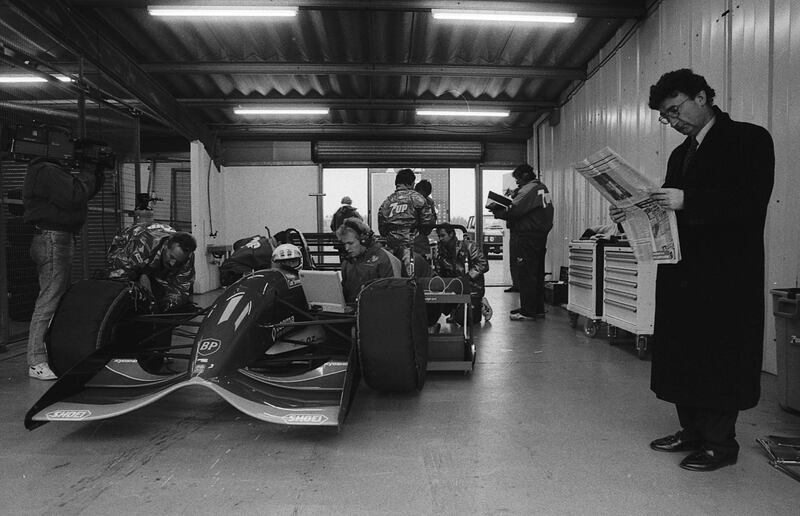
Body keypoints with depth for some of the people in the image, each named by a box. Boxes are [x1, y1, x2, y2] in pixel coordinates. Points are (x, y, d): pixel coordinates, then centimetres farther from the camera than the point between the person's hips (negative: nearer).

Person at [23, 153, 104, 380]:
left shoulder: (54, 170, 20)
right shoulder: (47, 171, -13)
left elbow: (86, 191, 20)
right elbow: (76, 195, -24)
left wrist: (96, 173, 7)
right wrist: (88, 172, -9)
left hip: (59, 240, 11)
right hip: (53, 239, -11)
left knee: (60, 297, 14)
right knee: (49, 300, -10)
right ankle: (36, 363, -7)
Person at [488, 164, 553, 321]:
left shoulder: (528, 189, -14)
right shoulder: (542, 188, 16)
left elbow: (514, 211, -20)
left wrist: (496, 211, -5)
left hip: (526, 238, -10)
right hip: (540, 236, 10)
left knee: (525, 274, -5)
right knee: (538, 273, 14)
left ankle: (527, 312, -3)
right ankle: (538, 309, 21)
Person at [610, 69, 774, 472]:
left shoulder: (749, 139, -4)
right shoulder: (680, 154, 19)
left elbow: (752, 201, -16)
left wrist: (686, 201, -23)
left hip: (725, 272, -7)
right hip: (682, 272, 7)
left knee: (719, 357, -1)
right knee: (682, 353, 11)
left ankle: (720, 443, 11)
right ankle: (692, 432, 23)